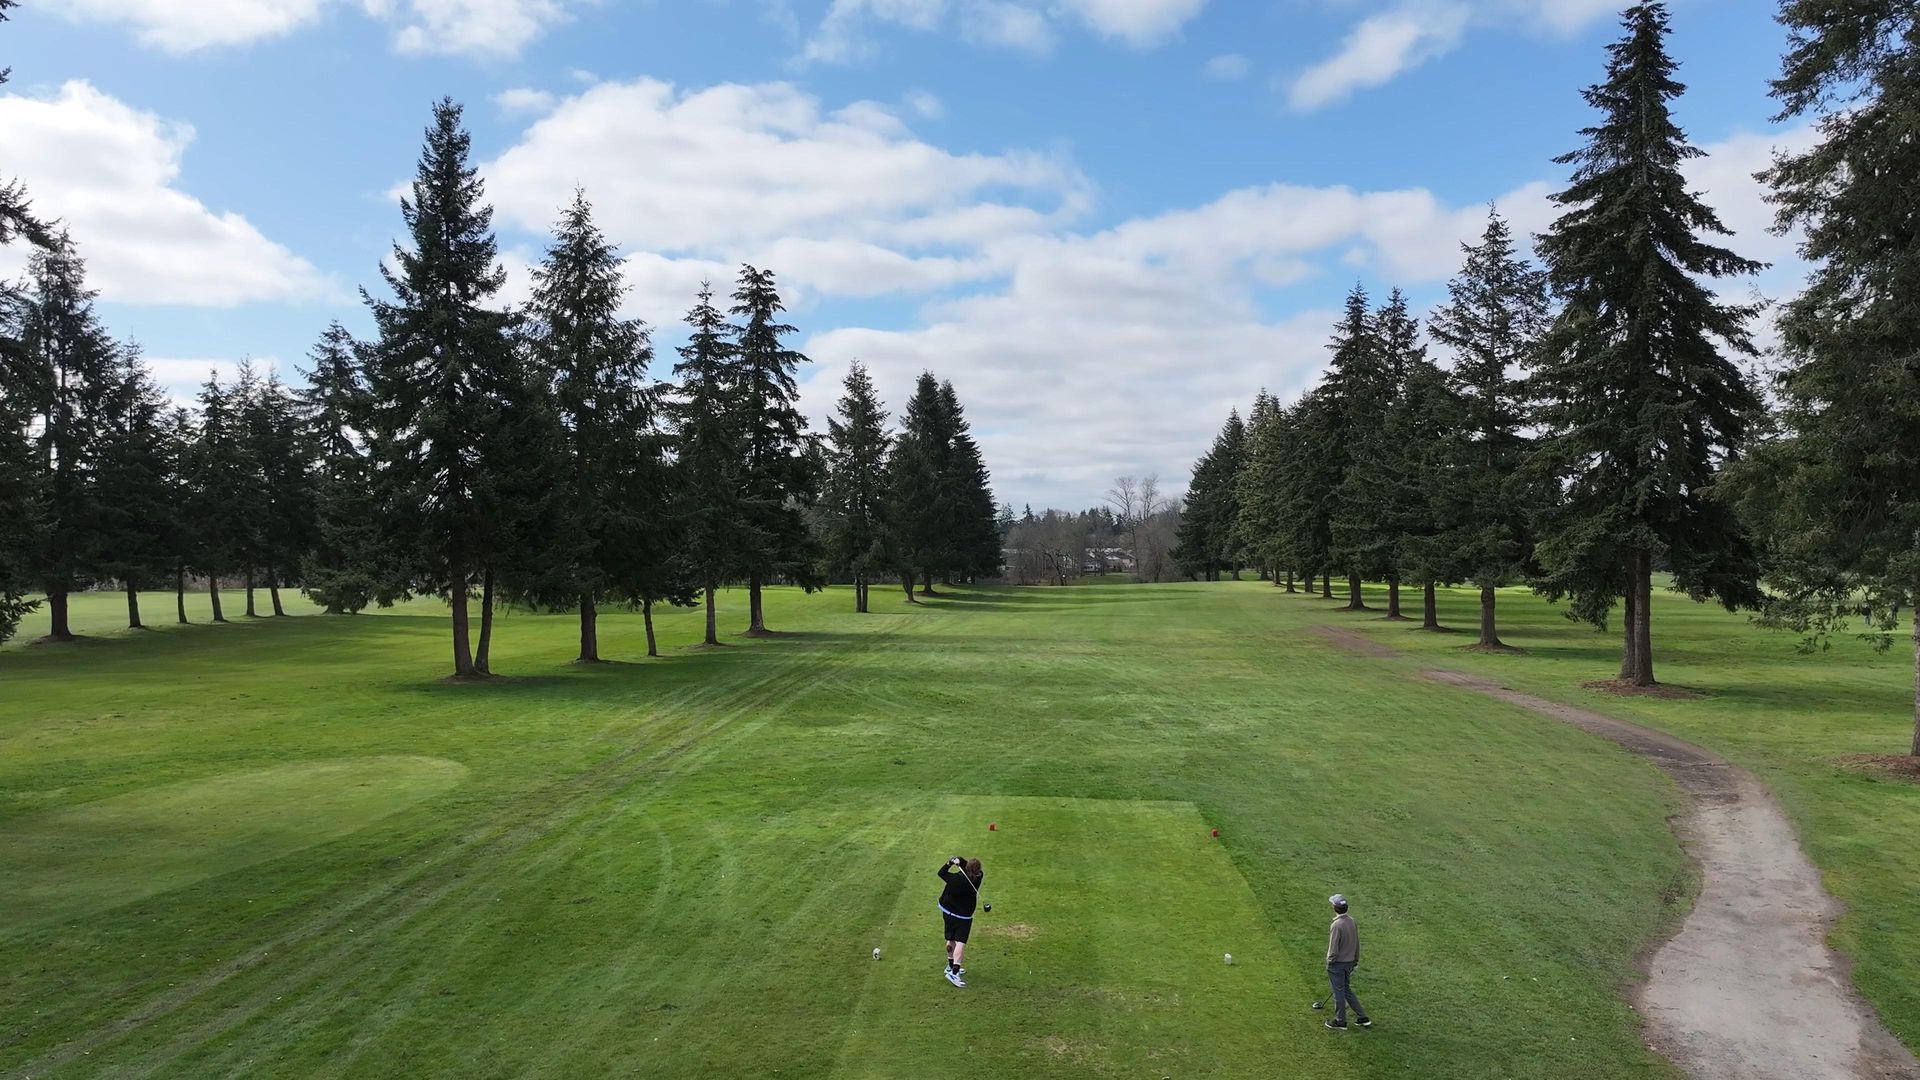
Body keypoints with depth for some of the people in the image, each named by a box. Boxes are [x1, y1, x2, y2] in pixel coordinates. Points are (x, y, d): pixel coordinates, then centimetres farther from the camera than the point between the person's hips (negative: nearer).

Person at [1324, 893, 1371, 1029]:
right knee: (1347, 990, 22)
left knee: (1339, 992, 8)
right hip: (1349, 962, 7)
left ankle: (1340, 1022, 21)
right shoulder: (1352, 921, -3)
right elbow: (1357, 943, 8)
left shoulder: (1337, 925, -26)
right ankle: (1362, 1017, 24)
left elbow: (1333, 948, -21)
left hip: (1337, 963, -7)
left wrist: (1329, 961, -5)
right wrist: (1356, 960, 19)